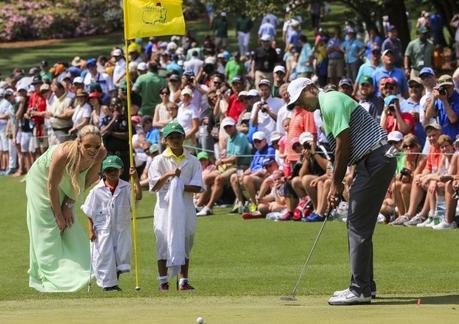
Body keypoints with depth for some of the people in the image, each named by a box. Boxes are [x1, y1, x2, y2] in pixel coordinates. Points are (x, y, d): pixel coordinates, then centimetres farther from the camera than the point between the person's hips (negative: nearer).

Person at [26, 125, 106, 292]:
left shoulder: (100, 153, -27)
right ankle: (49, 277, 5)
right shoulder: (63, 154, -42)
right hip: (42, 181, -5)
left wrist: (69, 204, -10)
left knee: (69, 229, 8)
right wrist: (58, 215, -17)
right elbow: (52, 186, -28)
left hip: (65, 183, 5)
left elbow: (87, 181, -8)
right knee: (47, 230, -3)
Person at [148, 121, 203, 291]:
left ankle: (183, 281, 8)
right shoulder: (159, 161, 3)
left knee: (185, 244, 4)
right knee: (164, 242, -2)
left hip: (186, 207, 2)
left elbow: (197, 187, -1)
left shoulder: (192, 161, 7)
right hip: (165, 206, -2)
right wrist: (167, 175, -18)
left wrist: (181, 186, -14)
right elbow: (154, 186, -5)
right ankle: (163, 282, 3)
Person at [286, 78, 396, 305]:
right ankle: (365, 285, 20)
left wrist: (336, 183, -6)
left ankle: (360, 290, -9)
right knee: (358, 225, 15)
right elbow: (341, 151, 20)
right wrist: (336, 185, 11)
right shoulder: (327, 107, 21)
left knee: (358, 225, -9)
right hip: (370, 162, 10)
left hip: (375, 161, -10)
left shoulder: (331, 103, -11)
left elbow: (343, 146, -15)